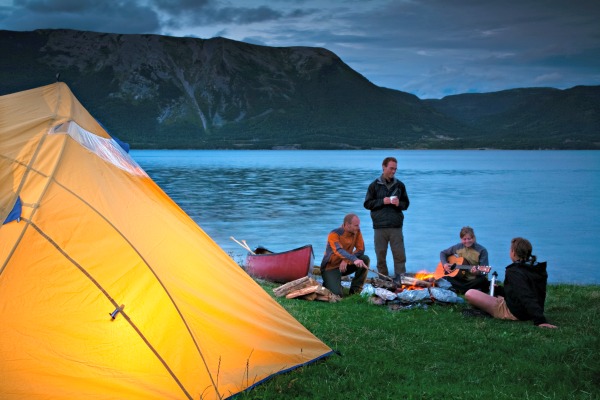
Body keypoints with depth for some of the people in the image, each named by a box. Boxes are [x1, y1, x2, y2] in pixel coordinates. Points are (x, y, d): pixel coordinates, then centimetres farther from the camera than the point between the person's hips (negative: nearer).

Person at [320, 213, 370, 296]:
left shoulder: (356, 232, -6)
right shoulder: (334, 234, -23)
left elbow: (361, 250, -10)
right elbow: (339, 250, -40)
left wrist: (346, 260, -26)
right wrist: (354, 260, -56)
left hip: (345, 265, 6)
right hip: (331, 267, -6)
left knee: (365, 259, -18)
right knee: (337, 294, -24)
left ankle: (355, 290, -6)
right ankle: (328, 283, 13)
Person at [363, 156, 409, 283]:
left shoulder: (400, 185, 8)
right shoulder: (374, 185, 3)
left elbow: (406, 204, 14)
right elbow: (367, 204, 2)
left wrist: (399, 203, -8)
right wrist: (382, 201, -10)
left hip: (396, 227, 1)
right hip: (379, 227, -1)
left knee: (399, 254, -3)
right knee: (381, 255, 4)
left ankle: (399, 280, 4)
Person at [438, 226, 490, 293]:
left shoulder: (482, 250, -6)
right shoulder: (457, 248, 5)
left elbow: (484, 270, -11)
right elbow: (442, 253, 17)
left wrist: (477, 271, -34)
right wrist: (445, 264, -2)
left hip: (474, 280, -2)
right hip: (460, 279, 3)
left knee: (483, 280, -36)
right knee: (444, 277, -26)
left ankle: (458, 289, -26)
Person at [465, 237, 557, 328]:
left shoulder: (514, 272, -19)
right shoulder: (539, 270, 7)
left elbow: (527, 298, -33)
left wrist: (539, 320, -44)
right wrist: (499, 290, 28)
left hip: (512, 313, -9)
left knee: (469, 294, -15)